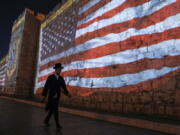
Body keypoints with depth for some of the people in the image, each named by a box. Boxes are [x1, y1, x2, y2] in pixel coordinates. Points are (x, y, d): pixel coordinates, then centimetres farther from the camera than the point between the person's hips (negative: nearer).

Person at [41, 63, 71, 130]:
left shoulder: (61, 78, 4)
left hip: (57, 97, 5)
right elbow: (46, 87, -7)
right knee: (55, 110, -11)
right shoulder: (50, 77, -8)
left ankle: (46, 121, 34)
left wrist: (67, 93, -13)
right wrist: (44, 96, -8)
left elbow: (64, 87, 2)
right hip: (51, 96, -5)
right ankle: (57, 125, -5)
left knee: (52, 110, 13)